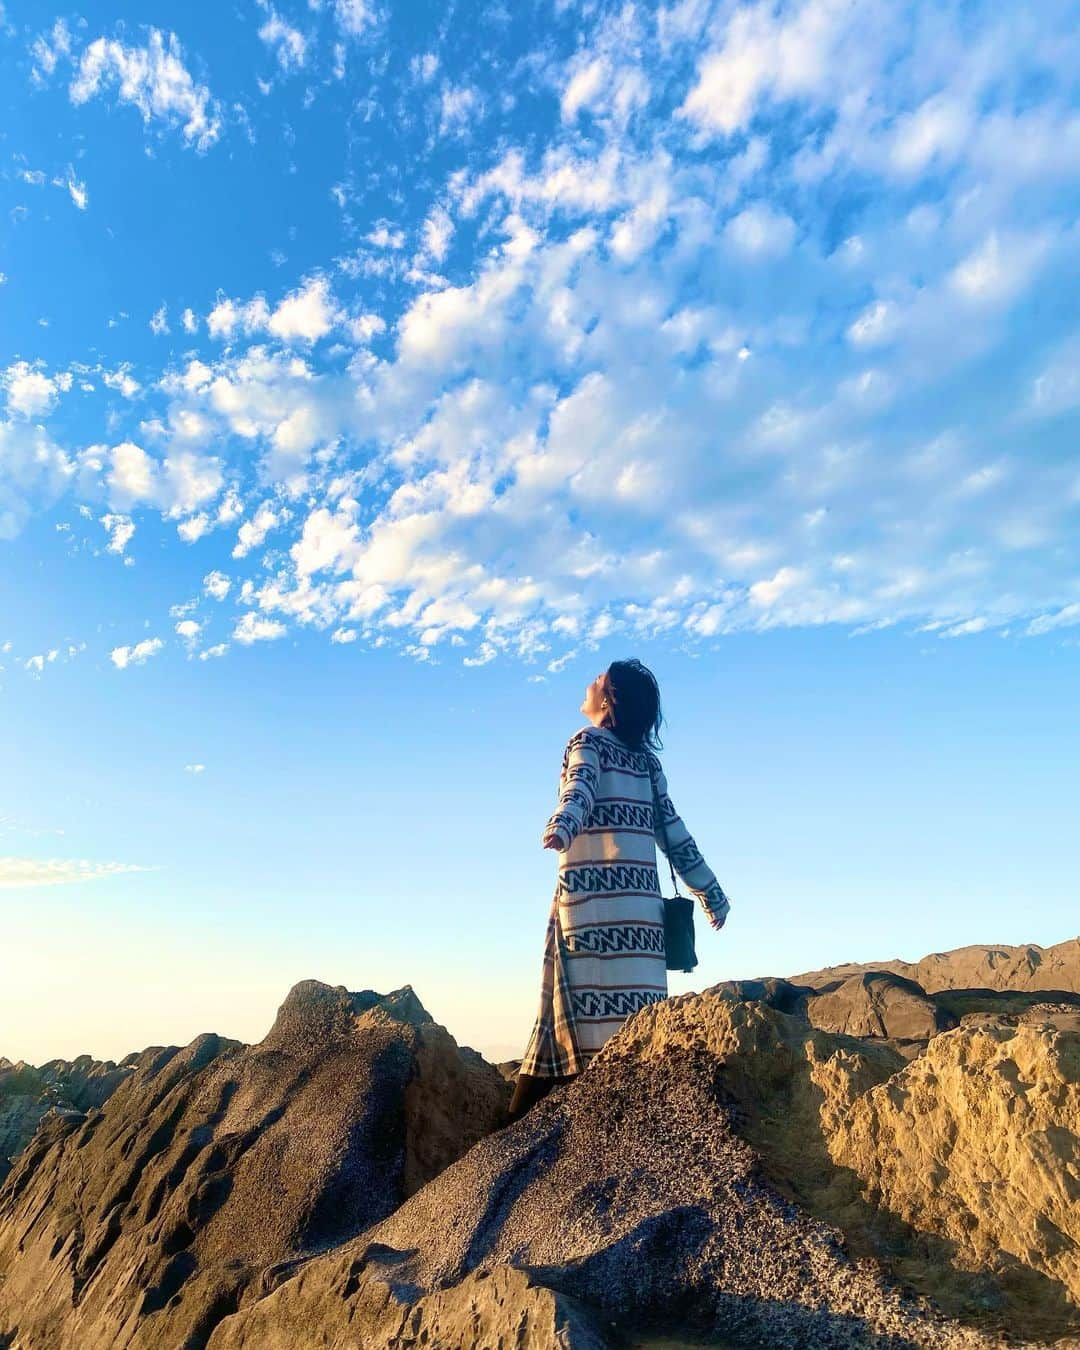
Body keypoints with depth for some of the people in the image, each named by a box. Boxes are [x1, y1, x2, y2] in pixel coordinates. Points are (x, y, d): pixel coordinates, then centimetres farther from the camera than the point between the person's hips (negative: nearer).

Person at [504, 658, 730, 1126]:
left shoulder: (587, 742, 3)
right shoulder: (646, 758, 18)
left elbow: (580, 787, -20)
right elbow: (674, 831, 18)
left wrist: (563, 821, -39)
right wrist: (708, 889, 24)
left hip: (592, 889, -5)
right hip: (641, 895, 5)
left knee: (588, 1000, -7)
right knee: (638, 1010, 6)